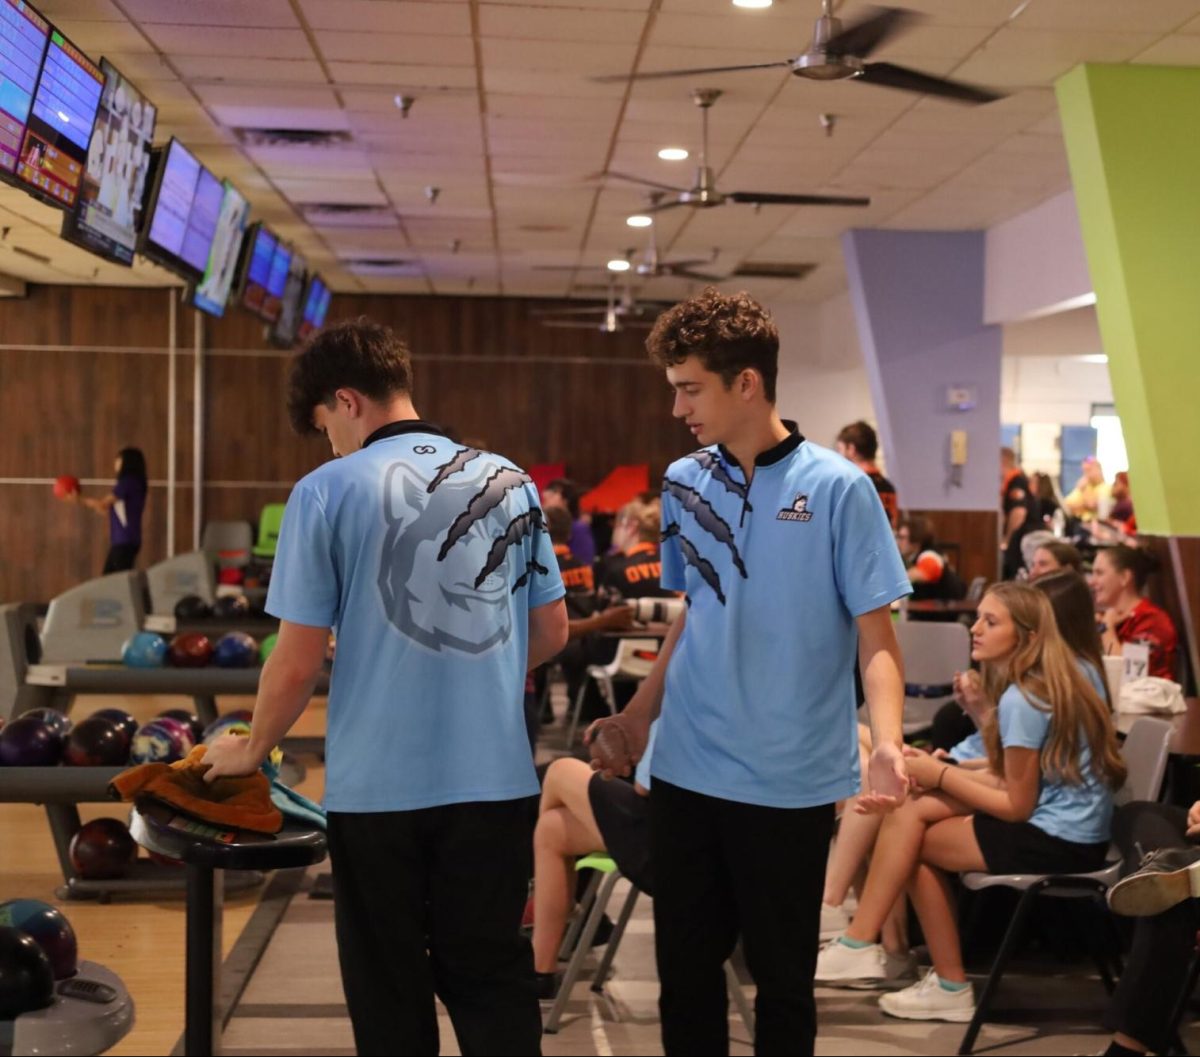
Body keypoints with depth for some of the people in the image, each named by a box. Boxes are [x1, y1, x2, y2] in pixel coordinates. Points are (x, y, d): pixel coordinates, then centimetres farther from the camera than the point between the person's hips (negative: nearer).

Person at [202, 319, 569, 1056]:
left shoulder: (328, 491, -9)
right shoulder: (509, 481, 4)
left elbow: (299, 662, -9)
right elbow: (552, 631, 10)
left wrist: (252, 750, 8)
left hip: (378, 786, -3)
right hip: (495, 778, 3)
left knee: (391, 990, 14)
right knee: (495, 977, 14)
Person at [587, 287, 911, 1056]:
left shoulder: (836, 488, -10)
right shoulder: (683, 485, 4)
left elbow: (875, 634, -10)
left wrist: (887, 743, -25)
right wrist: (637, 719, 14)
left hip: (790, 780, -4)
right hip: (686, 769, 4)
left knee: (782, 975, 10)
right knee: (685, 968, 13)